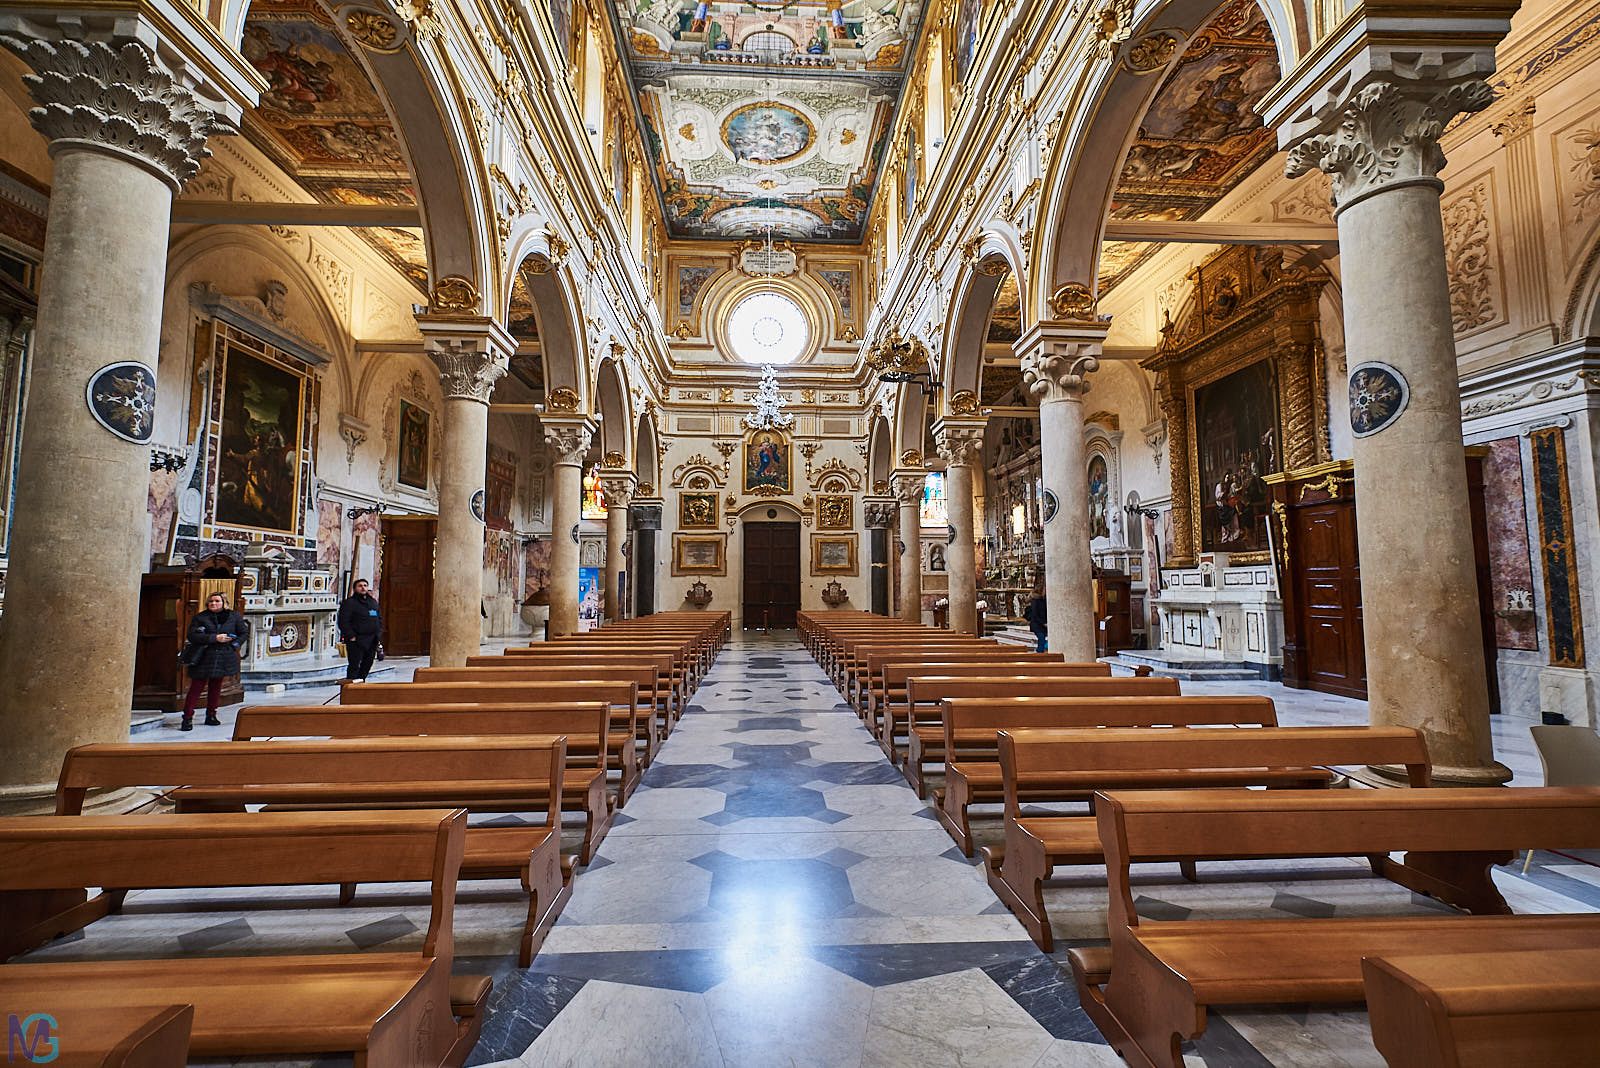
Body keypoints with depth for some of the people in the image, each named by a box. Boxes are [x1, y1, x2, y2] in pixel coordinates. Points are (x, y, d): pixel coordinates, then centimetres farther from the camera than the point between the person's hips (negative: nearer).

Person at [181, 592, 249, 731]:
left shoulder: (234, 616, 6)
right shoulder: (200, 617, 1)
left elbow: (244, 633, 9)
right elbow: (192, 636, -9)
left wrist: (232, 646, -2)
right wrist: (215, 638, -17)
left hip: (224, 657, 2)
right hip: (204, 658, -2)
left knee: (216, 687, 10)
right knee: (196, 687, -3)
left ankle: (211, 716, 20)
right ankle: (187, 718, 5)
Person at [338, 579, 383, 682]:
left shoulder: (373, 601, 15)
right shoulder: (349, 602, -5)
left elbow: (379, 618, 22)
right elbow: (343, 622, -10)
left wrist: (379, 633, 11)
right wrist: (351, 636, -15)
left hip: (372, 641, 6)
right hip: (356, 640, -6)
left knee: (367, 665, 13)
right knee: (354, 666, -5)